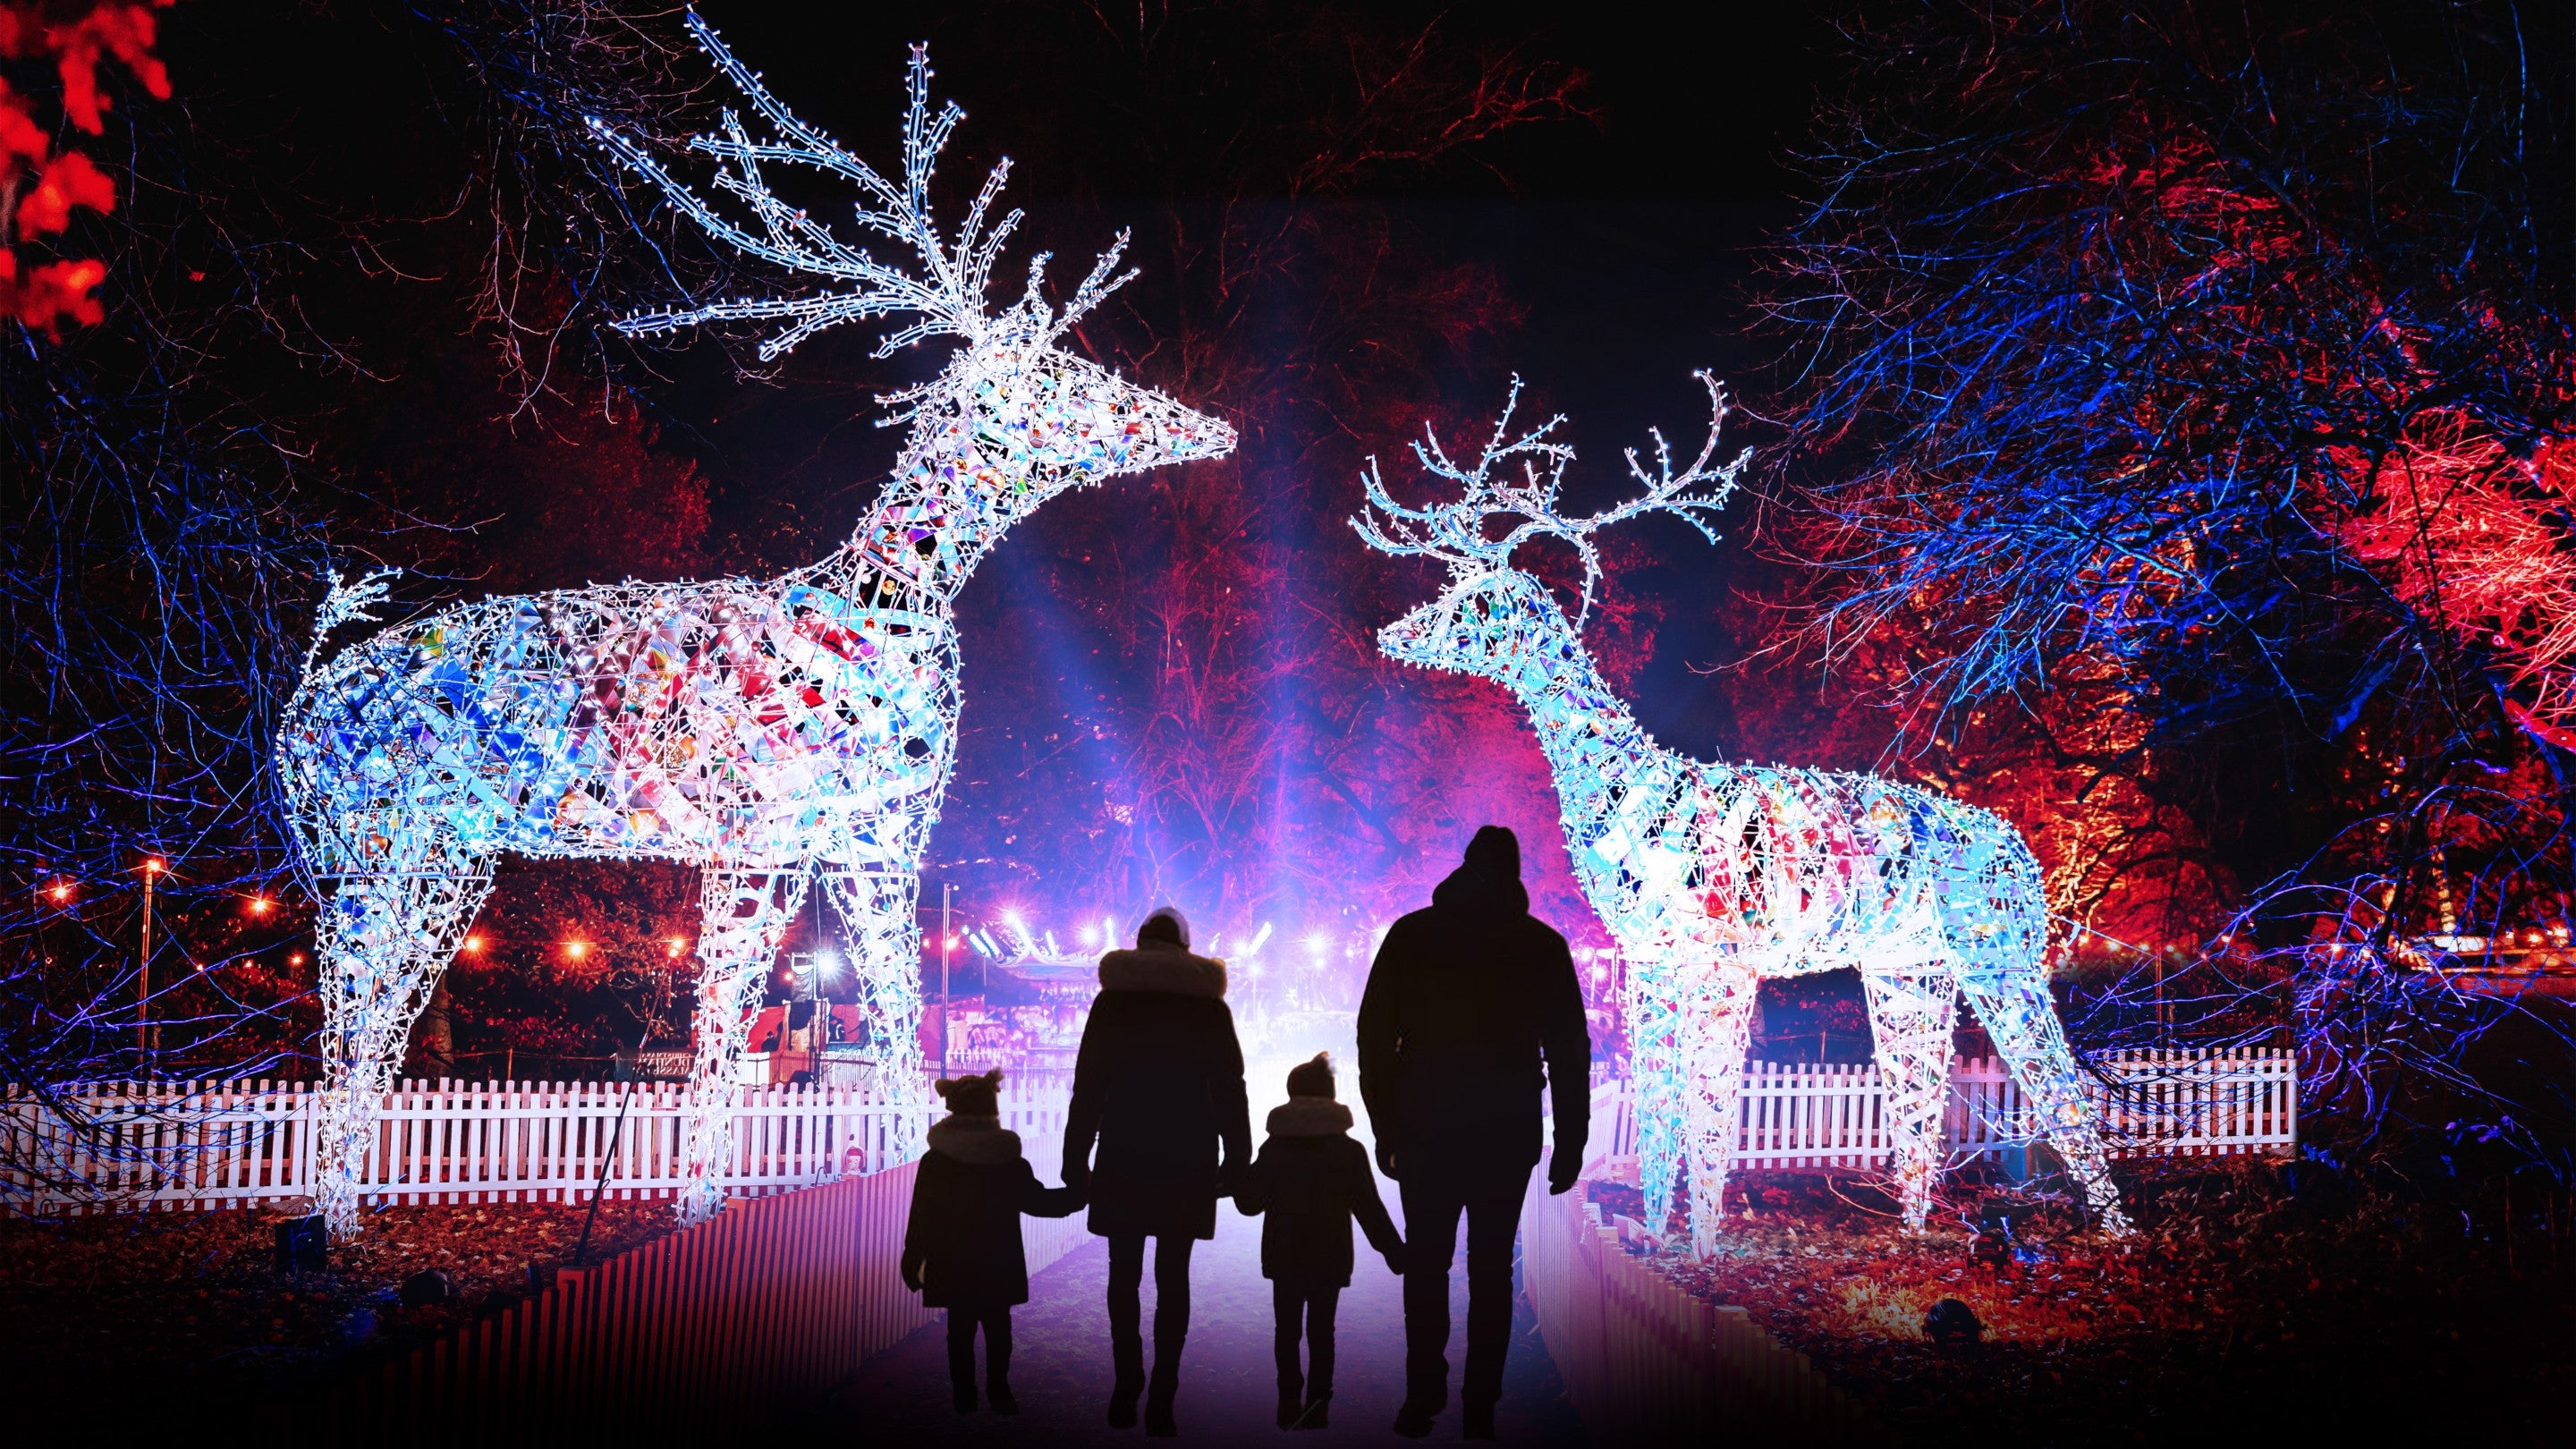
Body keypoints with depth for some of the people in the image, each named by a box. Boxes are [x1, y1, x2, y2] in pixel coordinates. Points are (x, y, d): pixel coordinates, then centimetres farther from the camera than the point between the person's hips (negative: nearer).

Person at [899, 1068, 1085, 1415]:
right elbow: (1039, 1202, 1)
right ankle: (999, 1393, 14)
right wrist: (1079, 1194, 14)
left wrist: (912, 1263, 5)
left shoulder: (933, 1163, -7)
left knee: (960, 1328, 10)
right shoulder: (1012, 1165, -8)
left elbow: (921, 1219, -4)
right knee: (997, 1328, 12)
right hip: (998, 1268, 0)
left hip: (951, 1267, 0)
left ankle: (964, 1396, 15)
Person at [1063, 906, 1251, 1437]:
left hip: (1124, 1156, 0)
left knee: (1124, 1273, 9)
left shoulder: (1111, 1003, 2)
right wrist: (1235, 1157, 9)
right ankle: (1161, 1400, -1)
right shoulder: (1210, 1006, 4)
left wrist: (1076, 1156, 4)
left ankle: (1126, 1390, 8)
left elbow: (1088, 1085, 0)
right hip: (1188, 1160, 0)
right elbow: (1229, 1089, 4)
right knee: (1173, 1276, 3)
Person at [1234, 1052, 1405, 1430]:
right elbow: (1370, 1210, -4)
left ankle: (1290, 1405, 10)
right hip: (1330, 1260, -1)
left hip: (1284, 1258, 1)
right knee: (1321, 1332, 7)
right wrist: (1395, 1253, 4)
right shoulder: (1350, 1152, -5)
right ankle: (1316, 1409, 4)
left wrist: (1239, 1180, 22)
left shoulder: (1273, 1150, -3)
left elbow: (1249, 1202, 1)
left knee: (1286, 1331, 12)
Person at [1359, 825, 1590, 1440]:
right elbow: (1570, 1050, 1)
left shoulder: (1411, 935, 2)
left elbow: (1374, 1036, 1)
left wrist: (1385, 1128, 5)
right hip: (1508, 1134, 0)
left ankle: (1423, 1398, 4)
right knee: (1492, 1268, 7)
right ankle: (1480, 1410, 5)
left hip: (1425, 1129, 0)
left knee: (1425, 1263, 9)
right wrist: (1570, 1141, 6)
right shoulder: (1543, 946, 1)